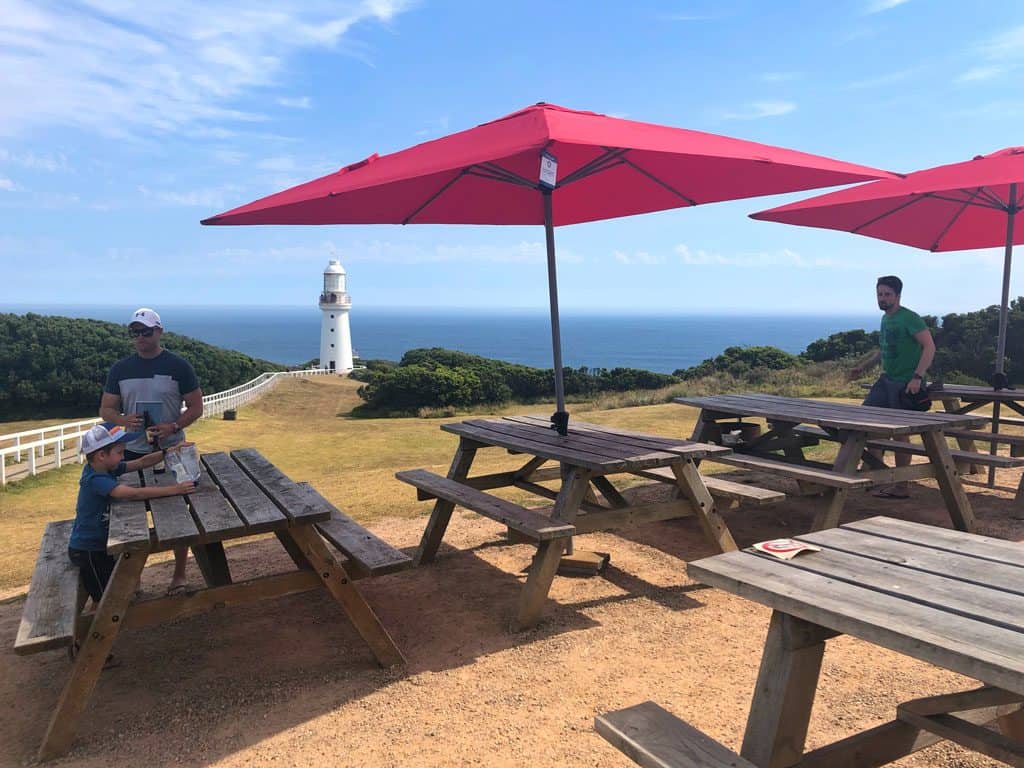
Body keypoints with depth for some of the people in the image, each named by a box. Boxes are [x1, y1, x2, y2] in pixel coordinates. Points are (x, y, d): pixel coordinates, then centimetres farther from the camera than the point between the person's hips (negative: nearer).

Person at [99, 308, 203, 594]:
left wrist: (174, 426, -20)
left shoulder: (178, 366, -5)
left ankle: (179, 575, 19)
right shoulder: (120, 369, 3)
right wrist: (123, 420, -16)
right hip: (133, 453, 3)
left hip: (172, 453, -3)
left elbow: (196, 406, -3)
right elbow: (106, 409, 7)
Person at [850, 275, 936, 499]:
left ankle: (902, 487, 8)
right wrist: (863, 366, 21)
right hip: (886, 380, 8)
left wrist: (917, 377, -28)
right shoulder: (885, 319, 12)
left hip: (906, 384, -8)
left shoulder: (909, 318, -14)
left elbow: (929, 346, -20)